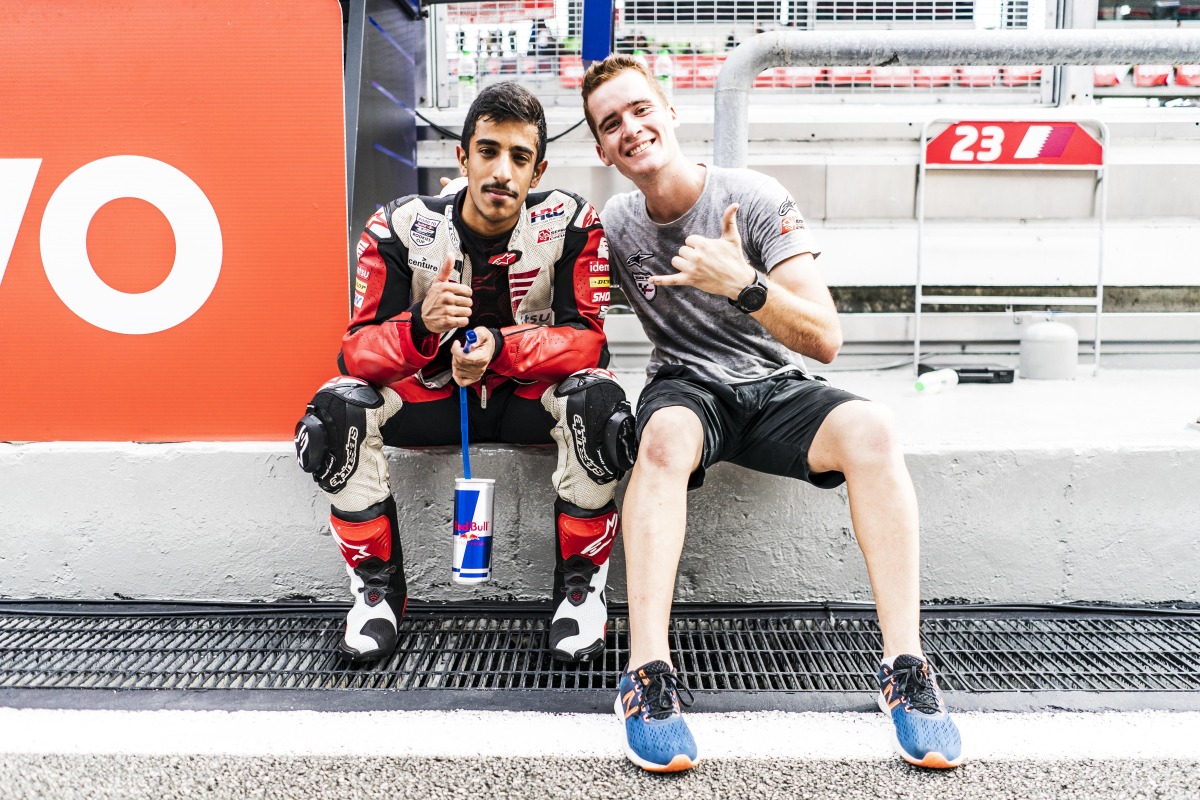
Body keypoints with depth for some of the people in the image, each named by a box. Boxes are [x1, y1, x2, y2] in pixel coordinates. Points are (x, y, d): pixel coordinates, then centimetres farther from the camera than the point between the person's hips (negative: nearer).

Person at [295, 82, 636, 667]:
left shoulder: (569, 223, -13)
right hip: (431, 395, 1)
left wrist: (499, 347, -36)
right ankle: (377, 585, -3)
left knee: (596, 397, -32)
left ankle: (580, 584, -11)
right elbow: (355, 353, -15)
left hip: (529, 395, -1)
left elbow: (588, 341, -18)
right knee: (339, 406, -25)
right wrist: (421, 326, -38)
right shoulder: (400, 227, -11)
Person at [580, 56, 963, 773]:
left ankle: (907, 668, -27)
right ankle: (649, 674, -38)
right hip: (687, 389, 0)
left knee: (870, 428, -31)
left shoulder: (756, 198, -8)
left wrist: (744, 284, -30)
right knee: (665, 436, -36)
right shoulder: (612, 225, 1)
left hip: (777, 388, 0)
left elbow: (826, 341, -14)